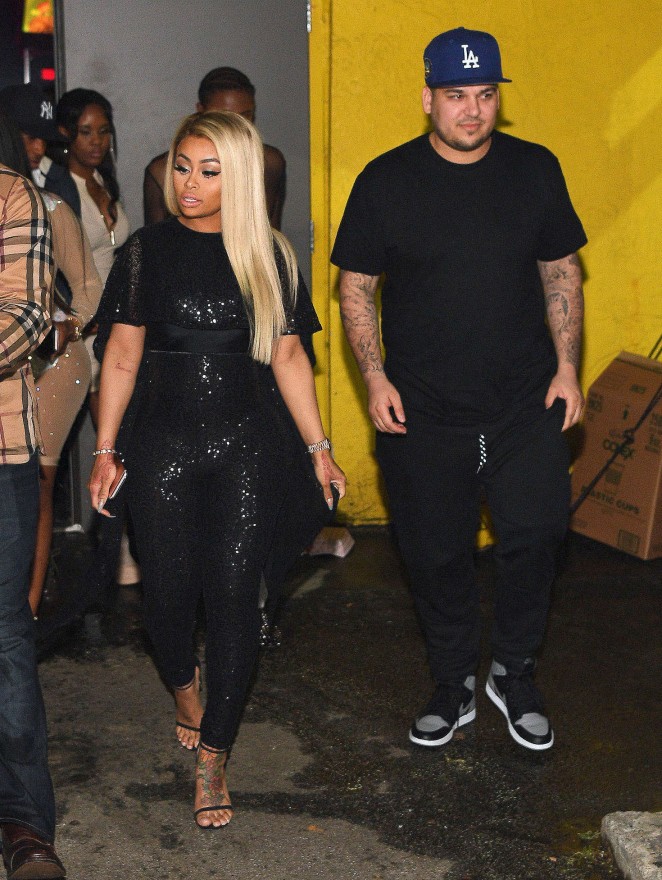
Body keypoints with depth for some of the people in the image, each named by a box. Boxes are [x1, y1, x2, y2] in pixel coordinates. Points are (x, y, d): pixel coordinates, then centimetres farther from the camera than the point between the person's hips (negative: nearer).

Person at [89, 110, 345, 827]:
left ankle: (212, 755, 6)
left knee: (233, 592, -4)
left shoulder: (267, 255, 5)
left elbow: (287, 355, 9)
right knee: (168, 589, 3)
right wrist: (106, 451, -2)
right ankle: (184, 688, 37)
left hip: (246, 444, 0)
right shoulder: (148, 251, 3)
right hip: (164, 442, 0)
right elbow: (122, 354, 2)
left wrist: (318, 447, 7)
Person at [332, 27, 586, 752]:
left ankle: (514, 675, 14)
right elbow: (355, 287, 3)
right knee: (435, 555, 7)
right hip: (422, 412, 0)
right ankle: (453, 686, 27)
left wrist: (566, 368, 2)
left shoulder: (535, 170, 3)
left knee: (535, 532, -10)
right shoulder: (386, 181, -1)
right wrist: (375, 377, -7)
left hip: (525, 403, 1)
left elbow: (562, 272, 10)